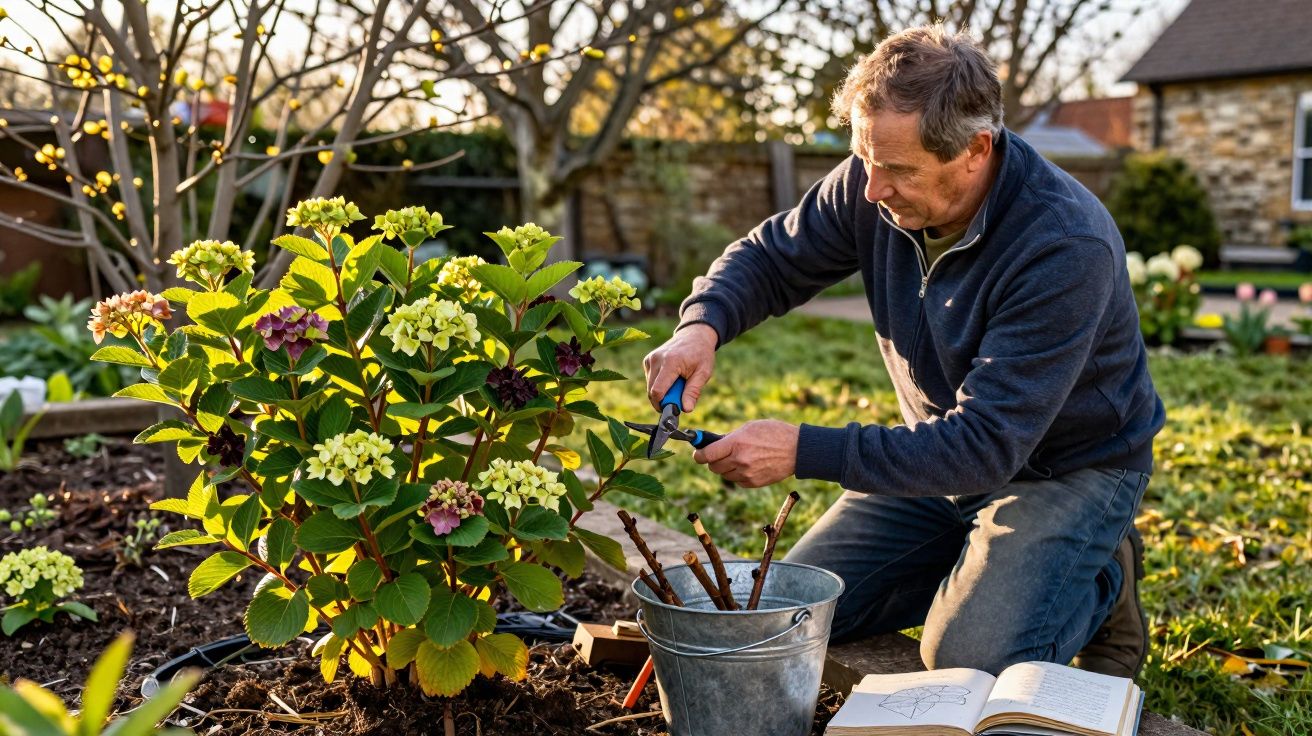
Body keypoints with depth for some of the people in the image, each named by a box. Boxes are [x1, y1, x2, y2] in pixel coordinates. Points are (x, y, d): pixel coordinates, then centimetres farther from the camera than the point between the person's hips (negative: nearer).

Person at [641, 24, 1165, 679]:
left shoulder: (1067, 248, -33)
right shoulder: (874, 187, -15)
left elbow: (986, 444, -35)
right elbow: (770, 257, -1)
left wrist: (805, 451, -39)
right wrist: (703, 325, -24)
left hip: (1069, 468, -5)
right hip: (945, 452, 6)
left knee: (968, 660, -24)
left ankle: (1100, 584, 6)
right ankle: (974, 563, 19)